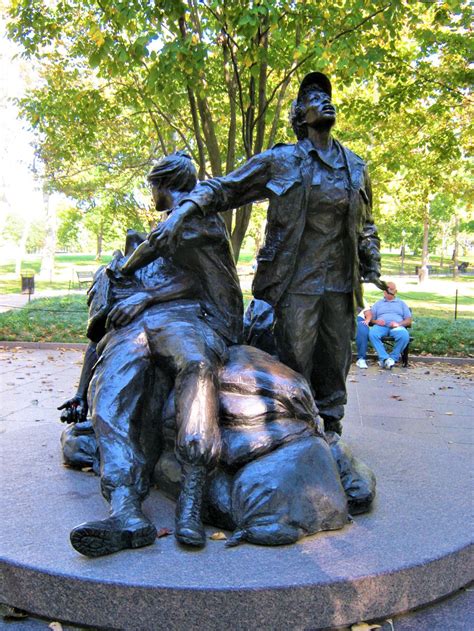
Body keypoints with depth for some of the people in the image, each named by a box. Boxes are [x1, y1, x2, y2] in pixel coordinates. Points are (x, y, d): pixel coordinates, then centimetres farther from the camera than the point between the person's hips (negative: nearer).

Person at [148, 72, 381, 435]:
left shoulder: (356, 166, 14)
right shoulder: (279, 160, 1)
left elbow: (365, 224, 25)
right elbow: (224, 188, -1)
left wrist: (372, 264, 15)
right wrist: (182, 211, -17)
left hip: (341, 283, 4)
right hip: (296, 282, -4)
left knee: (335, 362, 11)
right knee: (295, 362, 0)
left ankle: (330, 429, 26)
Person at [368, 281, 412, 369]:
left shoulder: (401, 303, 28)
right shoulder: (378, 303, 30)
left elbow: (409, 321, 15)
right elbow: (370, 317, 17)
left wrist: (399, 324, -7)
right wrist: (376, 321, -7)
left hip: (397, 327, 0)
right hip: (381, 325, 1)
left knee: (404, 336, -36)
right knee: (372, 333, -36)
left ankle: (393, 358, -25)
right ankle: (385, 358, -38)